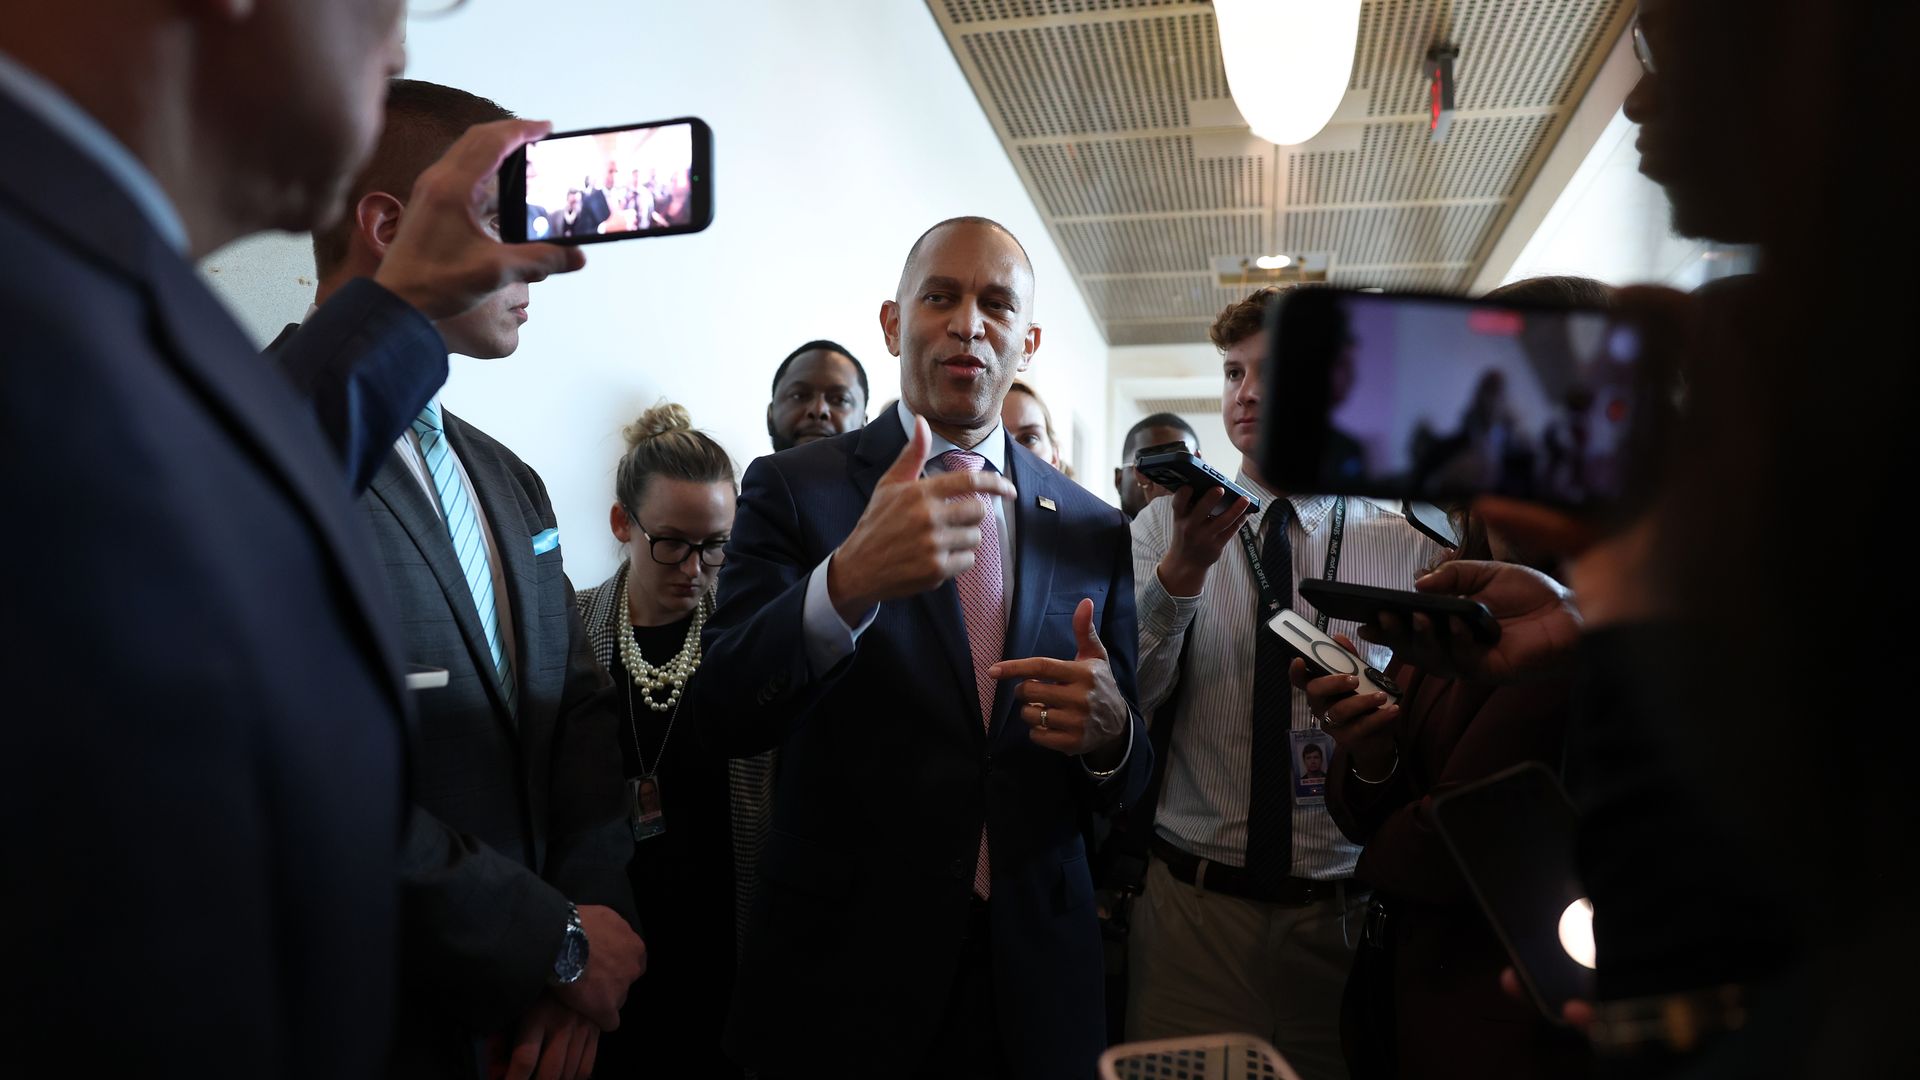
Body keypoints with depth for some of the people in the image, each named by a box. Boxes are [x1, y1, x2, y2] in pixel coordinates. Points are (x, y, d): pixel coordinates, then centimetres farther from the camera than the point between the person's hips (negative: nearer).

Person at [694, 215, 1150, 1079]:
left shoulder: (1092, 529, 3)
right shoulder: (791, 489, -5)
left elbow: (1125, 783, 6)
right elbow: (725, 717, -17)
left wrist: (1108, 732, -18)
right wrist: (847, 582, -34)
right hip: (843, 976, -2)